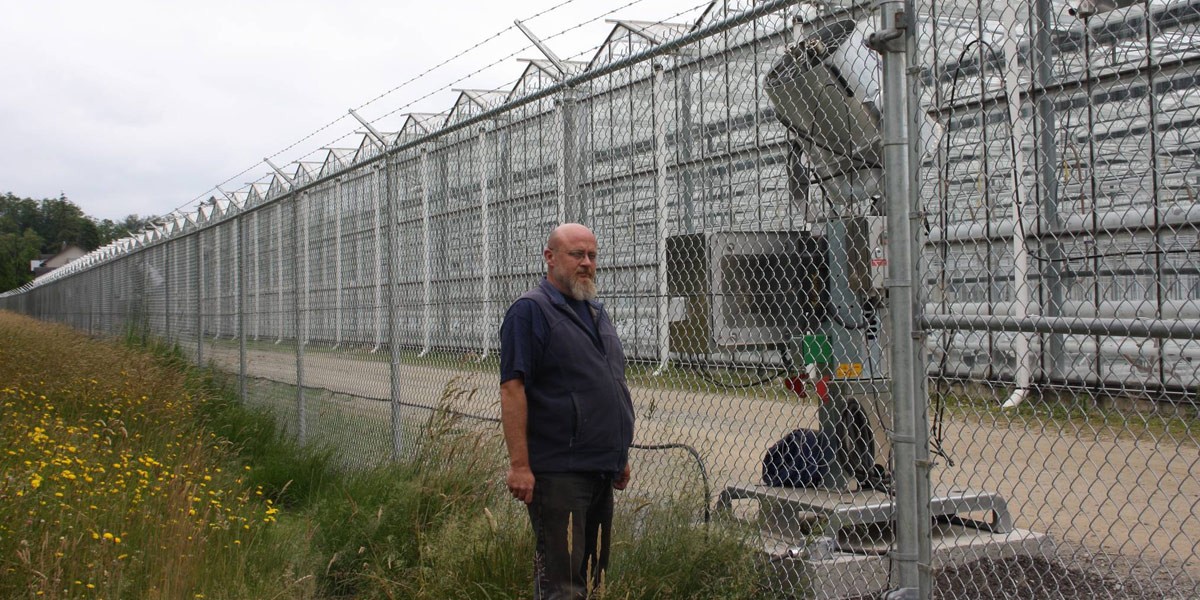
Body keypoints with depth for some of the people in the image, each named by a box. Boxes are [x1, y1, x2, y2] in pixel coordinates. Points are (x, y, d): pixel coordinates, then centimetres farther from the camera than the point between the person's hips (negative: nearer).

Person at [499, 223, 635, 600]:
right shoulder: (530, 310, -9)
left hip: (601, 469, 8)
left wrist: (621, 455, 20)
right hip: (558, 471, -8)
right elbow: (512, 389, -16)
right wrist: (519, 465, -21)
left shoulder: (596, 313, 17)